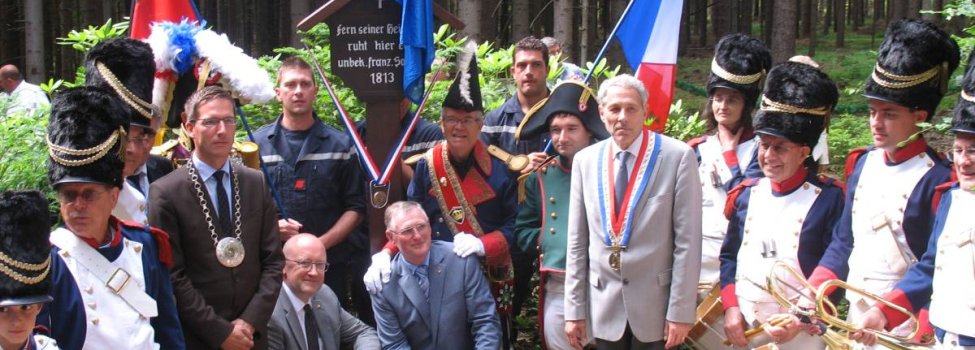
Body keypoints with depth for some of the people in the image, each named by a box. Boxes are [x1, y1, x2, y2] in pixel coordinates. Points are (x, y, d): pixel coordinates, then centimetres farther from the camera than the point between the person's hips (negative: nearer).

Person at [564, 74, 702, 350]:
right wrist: (574, 309, 4)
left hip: (655, 304, -3)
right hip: (604, 305, 3)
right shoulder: (585, 160, 3)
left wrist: (681, 312, -9)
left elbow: (688, 240, -8)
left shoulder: (678, 156, -8)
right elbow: (577, 242, 6)